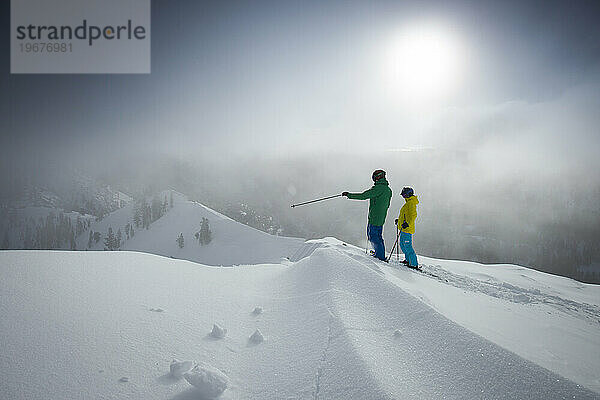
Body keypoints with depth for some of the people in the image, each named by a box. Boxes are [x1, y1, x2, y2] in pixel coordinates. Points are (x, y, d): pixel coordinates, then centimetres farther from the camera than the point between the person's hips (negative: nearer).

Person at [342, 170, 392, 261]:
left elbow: (363, 196, -19)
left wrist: (349, 195, -12)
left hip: (374, 217, -9)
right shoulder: (388, 190, 12)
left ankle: (381, 256, 0)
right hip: (381, 218, 9)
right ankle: (380, 253, 26)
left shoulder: (379, 188, -17)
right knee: (378, 236, 19)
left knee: (373, 236, -3)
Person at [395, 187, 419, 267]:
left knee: (407, 246, -10)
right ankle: (408, 259, 29)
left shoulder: (411, 203, -13)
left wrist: (407, 223, -35)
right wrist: (399, 220, 37)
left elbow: (413, 215, -25)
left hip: (407, 228, -11)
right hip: (404, 228, 11)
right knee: (402, 243, 19)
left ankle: (414, 263, -7)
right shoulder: (408, 203, 19)